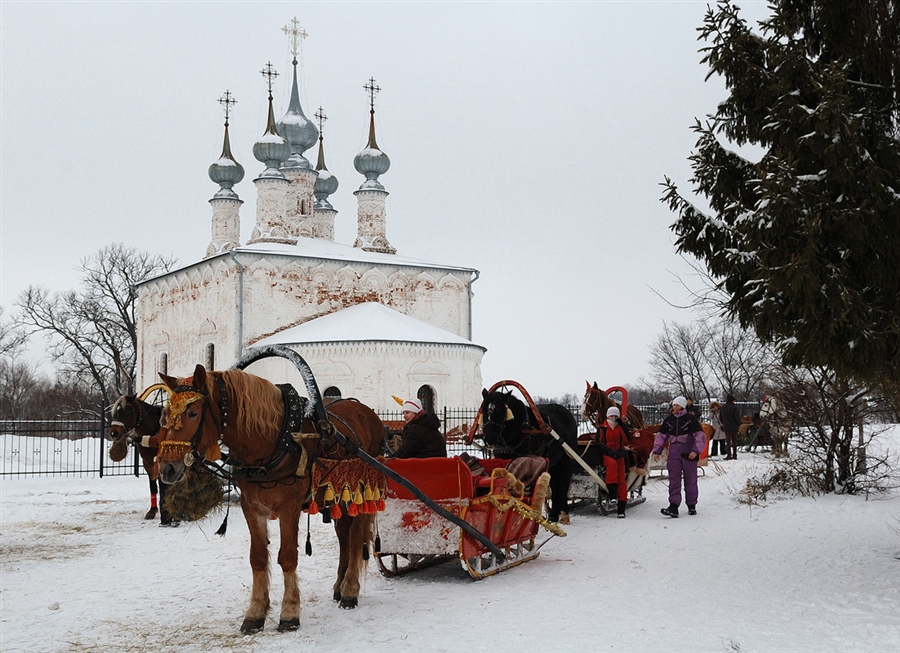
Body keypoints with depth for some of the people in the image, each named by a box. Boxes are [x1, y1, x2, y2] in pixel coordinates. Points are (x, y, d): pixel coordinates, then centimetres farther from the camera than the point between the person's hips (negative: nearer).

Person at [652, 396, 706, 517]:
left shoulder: (691, 419, -4)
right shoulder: (668, 420, 10)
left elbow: (700, 436, -6)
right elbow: (661, 436, 16)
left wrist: (696, 450, -16)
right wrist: (657, 451, 10)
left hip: (688, 453, -3)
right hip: (674, 453, 3)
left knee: (690, 479, 6)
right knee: (674, 480, -5)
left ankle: (692, 505, 18)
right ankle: (673, 506, -11)